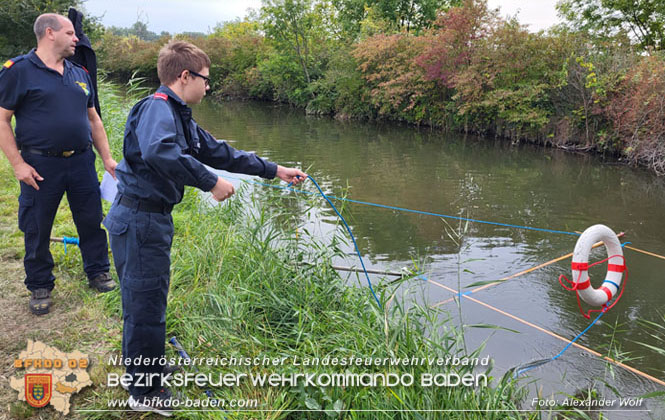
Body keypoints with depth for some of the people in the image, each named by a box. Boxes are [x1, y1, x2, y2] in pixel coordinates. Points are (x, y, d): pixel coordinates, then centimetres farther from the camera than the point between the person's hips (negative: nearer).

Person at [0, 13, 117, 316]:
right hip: (40, 166, -4)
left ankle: (98, 273, 29)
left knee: (91, 220, 10)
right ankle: (40, 287, 23)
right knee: (37, 229, 7)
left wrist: (107, 158, 12)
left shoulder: (79, 74, 12)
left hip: (81, 162, 5)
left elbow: (93, 119, 17)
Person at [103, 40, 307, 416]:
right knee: (146, 302, 1)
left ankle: (145, 366, 42)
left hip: (153, 218, 10)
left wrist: (275, 170, 20)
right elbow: (159, 151, -40)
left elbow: (219, 152, 19)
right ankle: (146, 392, 18)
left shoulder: (180, 116, 14)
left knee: (145, 298, 22)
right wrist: (211, 183, -31)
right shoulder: (158, 107, -18)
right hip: (139, 219, -10)